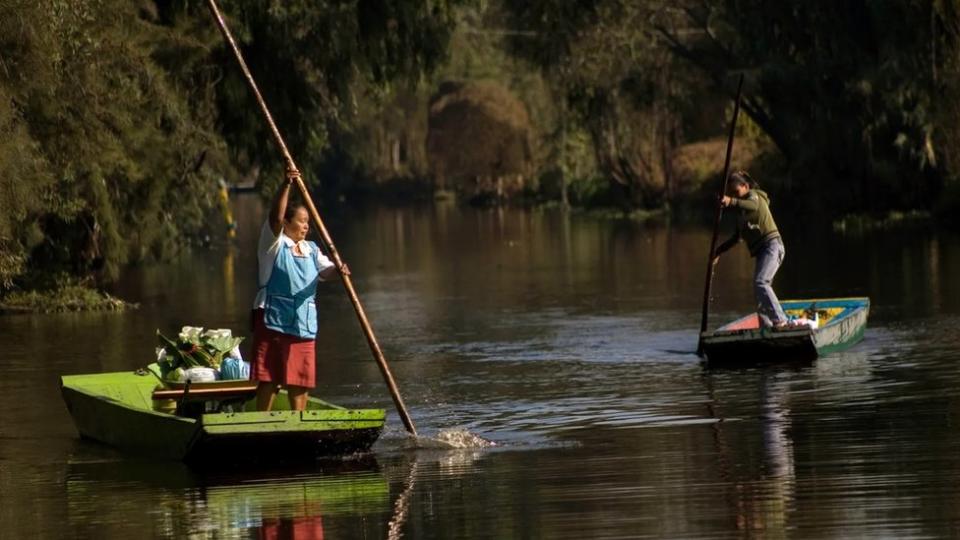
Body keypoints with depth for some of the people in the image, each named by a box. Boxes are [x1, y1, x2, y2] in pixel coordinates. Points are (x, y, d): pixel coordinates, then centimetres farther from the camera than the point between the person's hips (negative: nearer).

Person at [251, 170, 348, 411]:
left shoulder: (311, 250, 14)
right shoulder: (274, 243, -2)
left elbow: (325, 270, -1)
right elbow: (276, 217, -18)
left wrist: (337, 270, -24)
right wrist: (286, 186, -29)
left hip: (303, 321, 5)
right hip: (272, 318, -5)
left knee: (300, 378, 6)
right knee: (268, 377, -4)